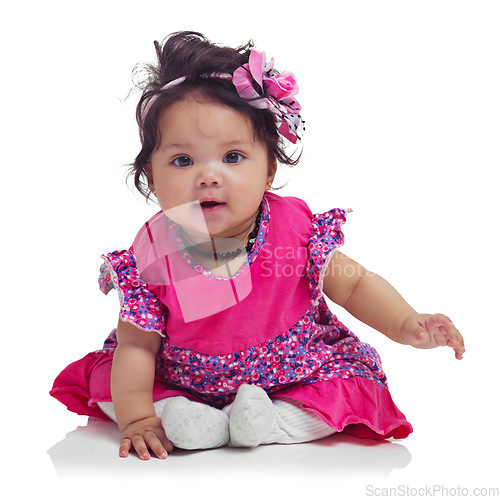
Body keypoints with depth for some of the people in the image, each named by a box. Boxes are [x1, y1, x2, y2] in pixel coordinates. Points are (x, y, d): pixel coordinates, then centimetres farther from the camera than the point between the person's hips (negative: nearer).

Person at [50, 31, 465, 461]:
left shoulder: (296, 228, -20)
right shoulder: (151, 257, -20)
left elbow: (355, 286, -8)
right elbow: (137, 347, -12)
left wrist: (406, 325, -22)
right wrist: (136, 418, -23)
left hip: (294, 378, 0)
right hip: (182, 385, 1)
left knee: (359, 379, -15)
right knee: (103, 377, -9)